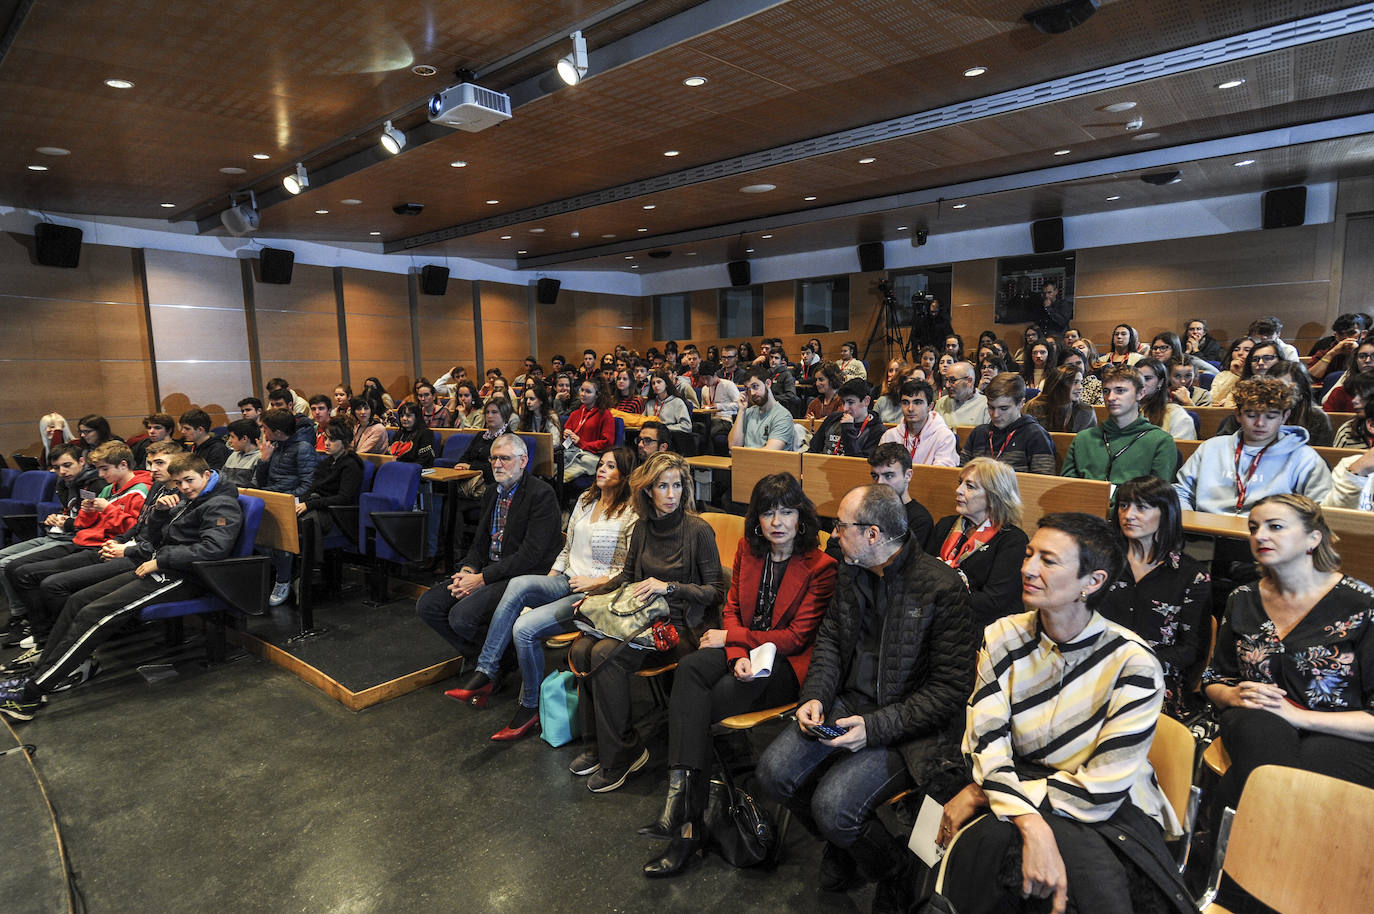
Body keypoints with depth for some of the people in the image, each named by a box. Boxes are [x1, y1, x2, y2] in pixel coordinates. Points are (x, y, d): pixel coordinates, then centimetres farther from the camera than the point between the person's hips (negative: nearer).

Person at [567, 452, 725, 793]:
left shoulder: (698, 530, -9)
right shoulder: (643, 528, 9)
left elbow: (716, 591, -8)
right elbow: (628, 576, 23)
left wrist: (669, 587, -18)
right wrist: (593, 596, 9)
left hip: (679, 625, -6)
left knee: (605, 653, -27)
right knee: (581, 648, -19)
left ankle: (622, 755, -8)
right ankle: (595, 745, 0)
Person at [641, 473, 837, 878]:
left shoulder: (820, 567, -11)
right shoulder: (748, 549, 6)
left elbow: (797, 637, -12)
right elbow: (732, 608, 7)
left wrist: (729, 638, -10)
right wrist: (737, 656, -14)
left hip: (786, 664, -5)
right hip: (744, 652, 5)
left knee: (695, 704, -25)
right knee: (689, 668, -26)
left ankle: (682, 798, -11)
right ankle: (685, 813, -29)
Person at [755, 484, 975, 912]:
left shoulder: (942, 588, -19)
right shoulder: (850, 571, 2)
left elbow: (950, 687, -16)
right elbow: (829, 638, 13)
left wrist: (875, 727, -21)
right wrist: (815, 696, -4)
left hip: (906, 725, -6)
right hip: (847, 703, 6)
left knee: (831, 806, -23)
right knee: (773, 771, -11)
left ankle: (895, 874, 12)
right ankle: (840, 843, 20)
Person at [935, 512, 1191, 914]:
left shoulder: (1133, 665, -15)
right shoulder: (1002, 638, -4)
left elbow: (1101, 791, -17)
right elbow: (986, 746, -12)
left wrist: (982, 793, -14)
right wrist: (1033, 829, -30)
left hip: (1112, 815, -2)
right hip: (1019, 798, 2)